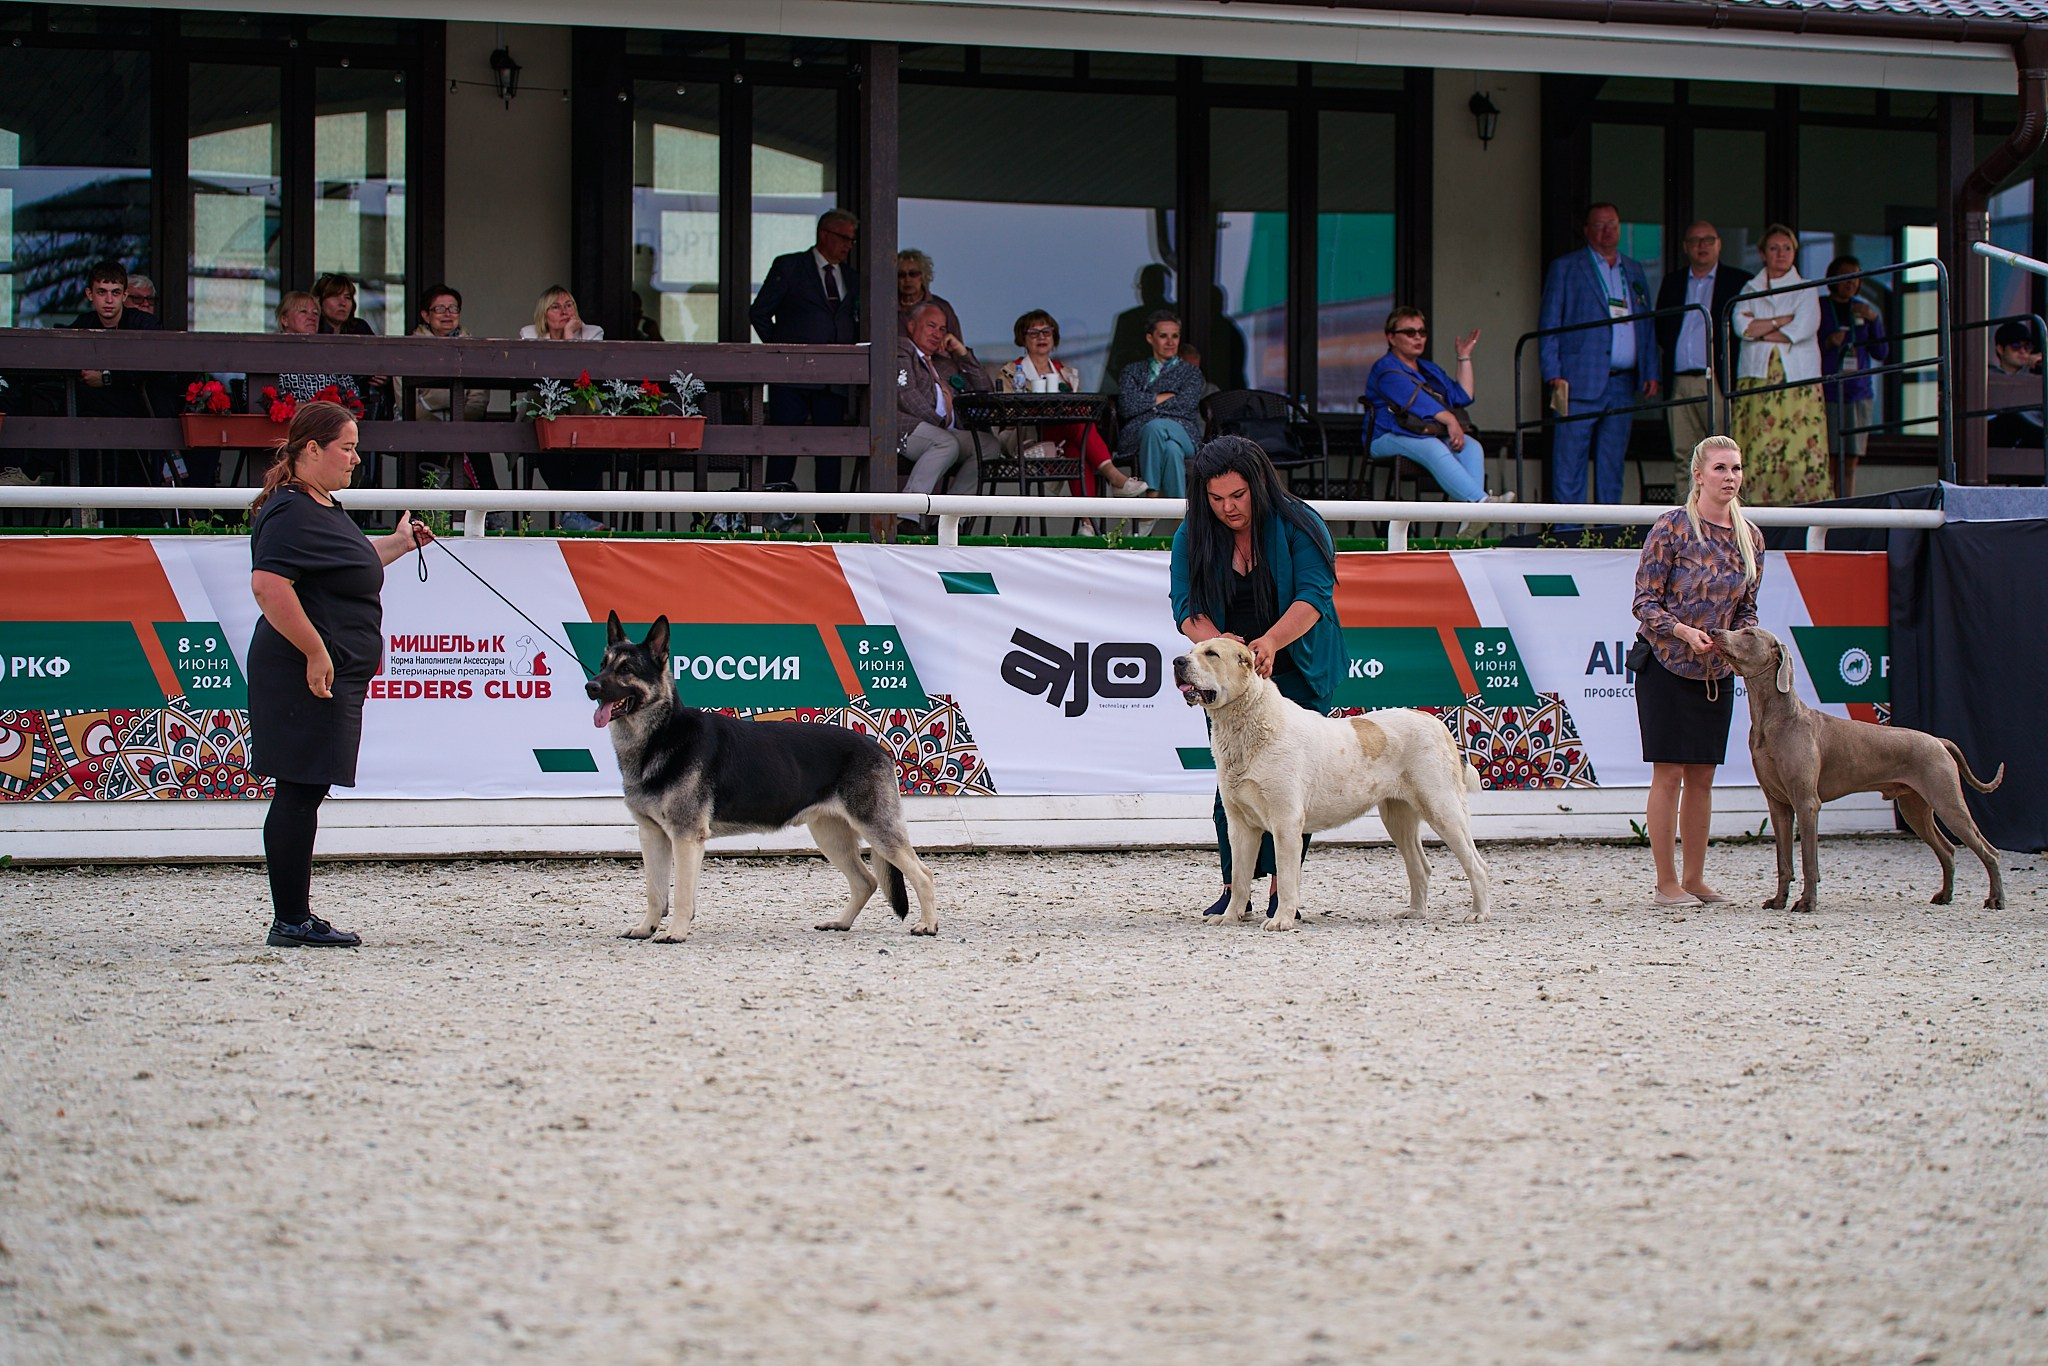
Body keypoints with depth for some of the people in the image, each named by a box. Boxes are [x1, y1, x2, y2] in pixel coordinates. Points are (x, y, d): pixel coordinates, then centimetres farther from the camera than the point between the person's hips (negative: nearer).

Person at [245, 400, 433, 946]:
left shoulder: (324, 506, 19)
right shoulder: (292, 512, -15)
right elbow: (269, 584, -27)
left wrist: (399, 543, 31)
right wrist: (315, 651, -26)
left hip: (331, 676, 11)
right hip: (307, 677, -11)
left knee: (304, 794, 12)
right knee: (299, 794, -7)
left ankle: (295, 918, 17)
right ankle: (290, 922, -5)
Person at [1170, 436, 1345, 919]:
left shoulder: (1299, 525, -13)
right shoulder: (1192, 536, -2)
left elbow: (1314, 596, -21)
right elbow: (1186, 606, -7)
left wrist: (1270, 642, -36)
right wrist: (1215, 640, -28)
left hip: (1296, 674, -3)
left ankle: (1282, 889, -2)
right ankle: (1234, 888, 4)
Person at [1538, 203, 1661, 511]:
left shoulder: (1634, 272, 19)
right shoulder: (1565, 268, 5)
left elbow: (1647, 326, 21)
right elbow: (1548, 324, 1)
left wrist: (1650, 373, 9)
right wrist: (1553, 375, -8)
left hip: (1623, 384, 4)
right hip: (1581, 382, -4)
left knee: (1612, 468, 6)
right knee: (1569, 466, -7)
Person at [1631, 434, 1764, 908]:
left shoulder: (1750, 538, 5)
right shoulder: (1672, 527, -12)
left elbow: (1746, 609, 13)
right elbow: (1645, 601, -12)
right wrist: (1686, 632, -26)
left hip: (1716, 673, 5)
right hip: (1667, 667, -5)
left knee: (1702, 777, 9)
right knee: (1669, 775, -4)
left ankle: (1694, 877, 18)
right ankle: (1666, 882, 2)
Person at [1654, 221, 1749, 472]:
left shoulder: (1739, 282, 8)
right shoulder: (1672, 283, 20)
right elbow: (1660, 333, 21)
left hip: (1718, 382, -4)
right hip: (1680, 383, 4)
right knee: (1683, 458, 1)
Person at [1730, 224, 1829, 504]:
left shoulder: (1806, 291, 12)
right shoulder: (1750, 290, 16)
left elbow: (1801, 331, -5)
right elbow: (1742, 326, -3)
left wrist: (1759, 329, -2)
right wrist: (1784, 320, -6)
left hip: (1798, 380, -1)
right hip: (1757, 379, 1)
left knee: (1801, 455, -10)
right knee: (1757, 454, -9)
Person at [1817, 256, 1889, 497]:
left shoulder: (1865, 310, 17)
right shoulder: (1816, 308, 5)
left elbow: (1881, 354, 11)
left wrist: (1874, 320, -2)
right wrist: (1827, 344, -15)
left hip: (1858, 394, 4)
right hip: (1824, 393, -4)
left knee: (1849, 465, 0)